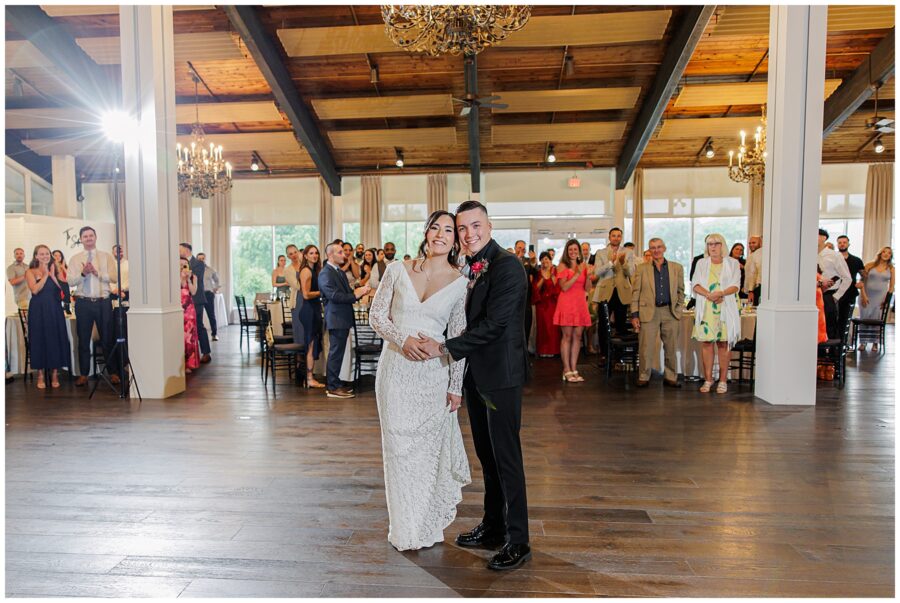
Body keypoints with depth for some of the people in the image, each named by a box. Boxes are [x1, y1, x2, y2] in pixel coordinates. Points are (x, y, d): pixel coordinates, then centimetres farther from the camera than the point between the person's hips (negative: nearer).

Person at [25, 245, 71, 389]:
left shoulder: (56, 271, 11)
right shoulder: (30, 272, 4)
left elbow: (64, 289, -2)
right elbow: (34, 290, -12)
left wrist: (52, 275, -8)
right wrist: (45, 275, -7)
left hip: (55, 310, 2)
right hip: (38, 311, -2)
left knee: (56, 340, 2)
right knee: (39, 340, 1)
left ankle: (55, 375, 10)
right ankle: (40, 375, 9)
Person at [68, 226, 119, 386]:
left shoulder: (106, 256, 5)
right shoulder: (75, 259, 8)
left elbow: (114, 277, -5)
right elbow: (70, 281, -1)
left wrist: (97, 272, -18)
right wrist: (83, 273, -17)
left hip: (103, 302, -1)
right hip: (83, 302, 1)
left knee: (107, 338, 3)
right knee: (83, 340, 7)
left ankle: (113, 373, 11)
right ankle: (83, 374, 17)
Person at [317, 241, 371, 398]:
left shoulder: (340, 271, 16)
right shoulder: (325, 273, -14)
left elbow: (347, 292, 17)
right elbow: (334, 296, -23)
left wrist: (359, 291, -3)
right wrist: (355, 295, -19)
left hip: (344, 318, 10)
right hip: (336, 319, -9)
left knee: (338, 352, 15)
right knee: (336, 353, -4)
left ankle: (335, 383, 25)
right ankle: (332, 388, 3)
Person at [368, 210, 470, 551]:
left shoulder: (460, 283, -2)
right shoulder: (397, 270, 0)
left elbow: (458, 337, 0)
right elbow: (376, 316, 3)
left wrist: (456, 386, -1)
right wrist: (402, 338, -16)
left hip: (433, 373, -1)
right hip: (396, 368, 1)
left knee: (430, 446, 10)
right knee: (399, 445, 9)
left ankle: (429, 525, 32)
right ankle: (406, 528, 27)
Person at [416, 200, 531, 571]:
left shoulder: (507, 266, -15)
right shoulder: (468, 267, 11)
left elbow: (492, 324, -22)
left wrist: (444, 348, -19)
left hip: (501, 374, -8)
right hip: (475, 373, 8)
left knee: (506, 456, 0)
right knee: (486, 454, 17)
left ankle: (517, 541, 15)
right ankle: (492, 527, 32)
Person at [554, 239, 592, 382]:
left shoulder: (583, 265, 12)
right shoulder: (563, 265, -1)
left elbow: (587, 288, 8)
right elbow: (564, 287, -11)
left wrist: (588, 274, -8)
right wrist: (577, 274, -15)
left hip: (580, 303, 5)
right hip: (567, 303, -5)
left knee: (577, 337, 4)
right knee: (567, 336, -4)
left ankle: (574, 369, 9)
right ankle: (567, 370, 0)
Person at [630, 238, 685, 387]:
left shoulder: (677, 268, 10)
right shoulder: (642, 269, 5)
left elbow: (681, 291, 14)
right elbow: (635, 293, 2)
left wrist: (678, 310, 4)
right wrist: (634, 314, -4)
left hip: (670, 313, 2)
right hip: (648, 312, -2)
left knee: (671, 348, 7)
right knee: (646, 348, -2)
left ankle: (670, 377, 19)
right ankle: (643, 377, 10)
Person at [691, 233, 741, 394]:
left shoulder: (732, 263, 9)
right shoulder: (702, 263, 14)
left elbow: (735, 285, -2)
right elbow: (695, 284, 2)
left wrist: (721, 293, -21)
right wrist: (708, 294, -16)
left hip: (726, 308, -1)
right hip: (706, 308, 1)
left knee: (724, 343, -2)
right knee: (707, 343, -1)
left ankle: (723, 380, 4)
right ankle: (708, 379, 5)